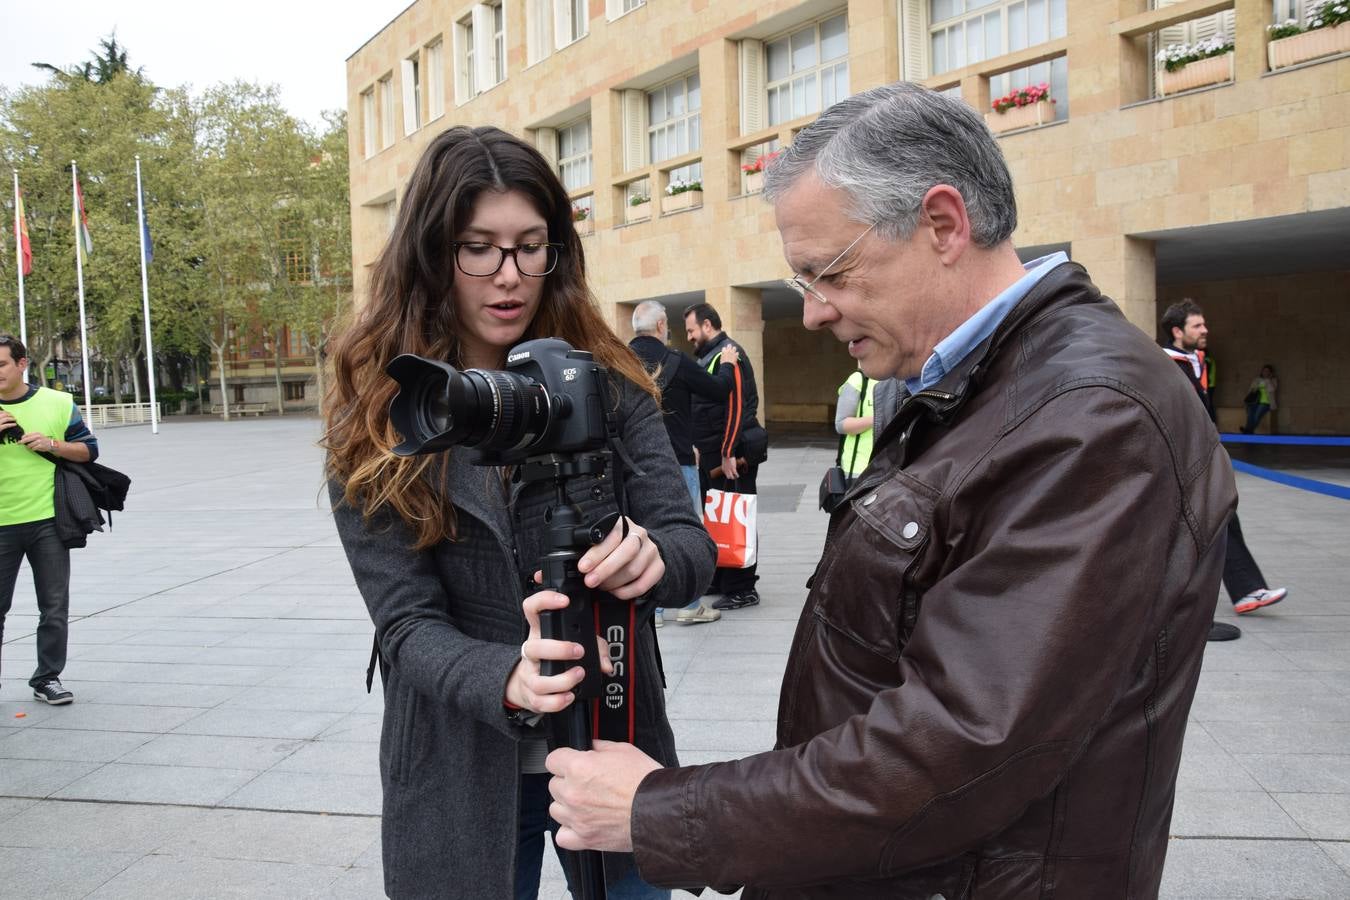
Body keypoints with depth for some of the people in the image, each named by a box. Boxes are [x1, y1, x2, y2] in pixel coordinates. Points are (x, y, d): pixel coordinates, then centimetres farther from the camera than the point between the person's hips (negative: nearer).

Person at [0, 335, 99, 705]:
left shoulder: (58, 403, 2)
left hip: (47, 522, 0)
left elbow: (89, 450, 6)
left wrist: (52, 444, -12)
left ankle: (48, 678, 17)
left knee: (55, 608, 4)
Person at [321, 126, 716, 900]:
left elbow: (693, 545, -10)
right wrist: (507, 681, -34)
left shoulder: (607, 383, -6)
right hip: (465, 774, -1)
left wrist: (651, 558, -33)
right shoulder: (375, 424, -10)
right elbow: (409, 627, -15)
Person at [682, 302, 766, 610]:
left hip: (731, 456, -10)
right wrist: (702, 447, 18)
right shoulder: (708, 356, 17)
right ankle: (719, 579, 26)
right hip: (712, 456, 10)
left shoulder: (729, 354, -13)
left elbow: (736, 406, -20)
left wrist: (728, 454, -23)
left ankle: (742, 588, 2)